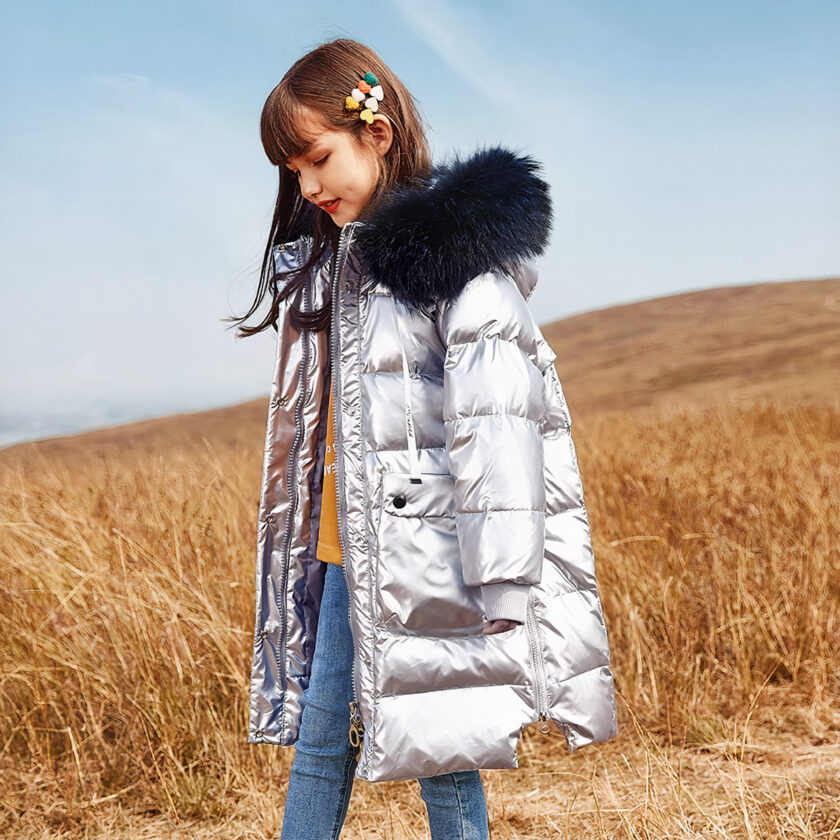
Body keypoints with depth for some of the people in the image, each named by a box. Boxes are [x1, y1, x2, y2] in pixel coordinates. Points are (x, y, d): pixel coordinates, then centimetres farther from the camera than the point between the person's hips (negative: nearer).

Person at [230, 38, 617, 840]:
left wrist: (502, 584, -21)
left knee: (440, 760, 2)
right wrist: (311, 548, 19)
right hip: (345, 554, 8)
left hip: (423, 559, -8)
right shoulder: (330, 258, 15)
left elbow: (495, 420, -17)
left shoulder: (456, 248, -11)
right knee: (319, 745, 13)